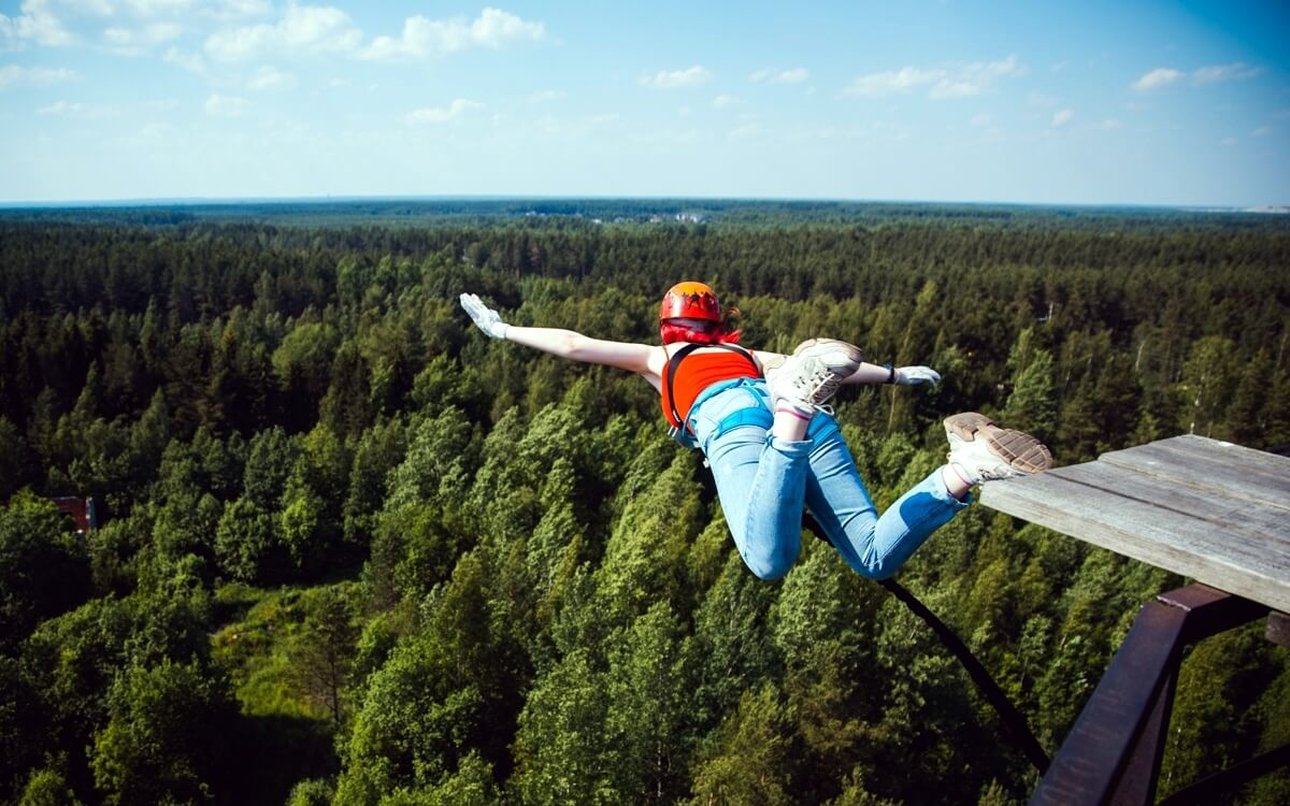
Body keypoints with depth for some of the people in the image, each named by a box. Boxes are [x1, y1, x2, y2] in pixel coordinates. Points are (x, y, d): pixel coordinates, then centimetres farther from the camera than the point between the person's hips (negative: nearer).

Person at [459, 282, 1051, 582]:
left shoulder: (660, 358, 35)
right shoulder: (750, 355, 41)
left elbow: (573, 344, 34)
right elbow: (826, 366, 38)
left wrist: (502, 330, 46)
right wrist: (893, 374, 50)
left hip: (734, 419, -4)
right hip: (793, 409, 4)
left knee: (770, 562, -27)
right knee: (874, 559, -3)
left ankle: (797, 407, -43)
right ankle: (964, 470, -26)